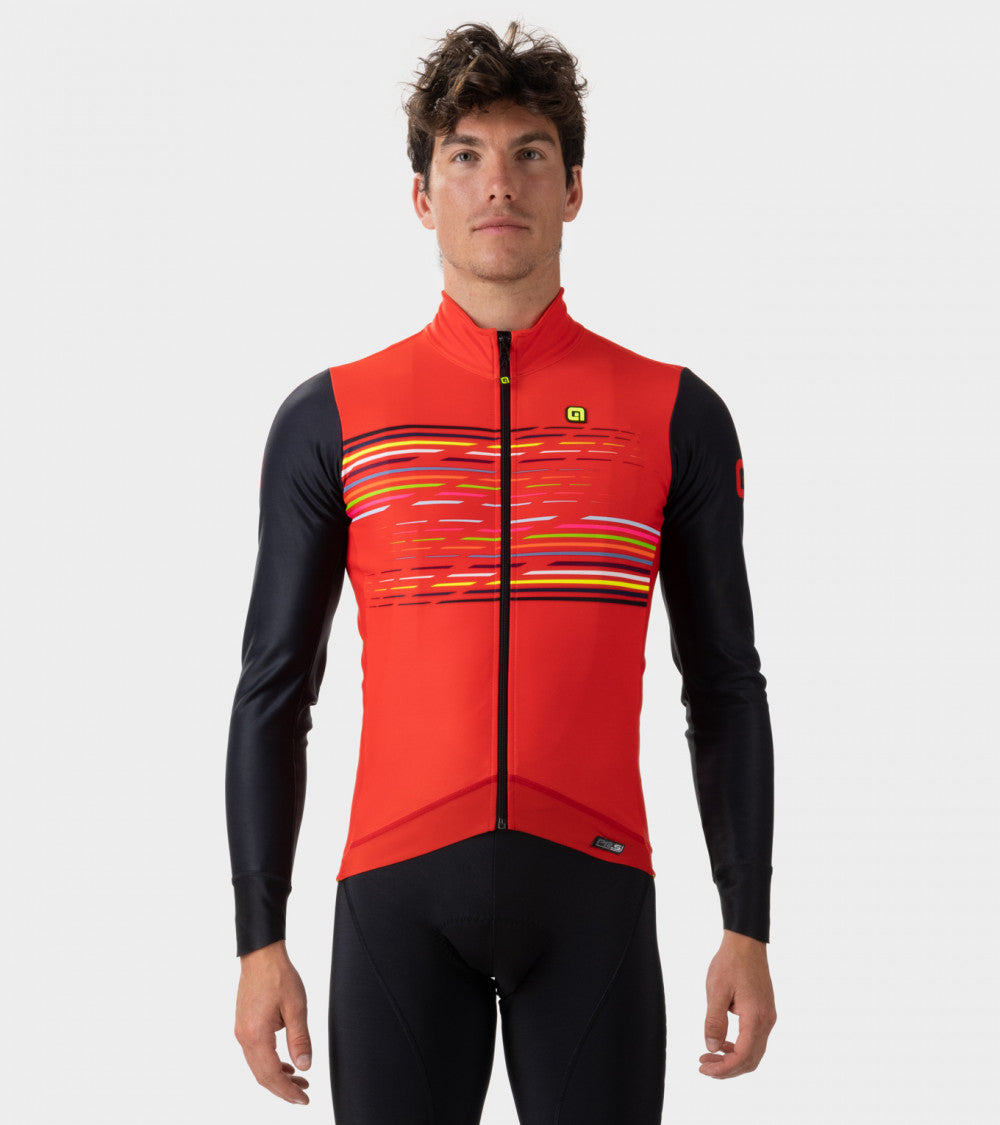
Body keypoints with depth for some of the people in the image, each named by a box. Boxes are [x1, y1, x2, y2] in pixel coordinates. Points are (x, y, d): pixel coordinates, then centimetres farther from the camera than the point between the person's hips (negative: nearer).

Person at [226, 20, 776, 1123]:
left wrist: (748, 929, 4)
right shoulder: (330, 419, 5)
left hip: (592, 890, 0)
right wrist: (260, 941, 2)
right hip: (397, 893, 0)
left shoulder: (675, 414, 6)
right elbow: (273, 692, 7)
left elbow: (724, 687, 9)